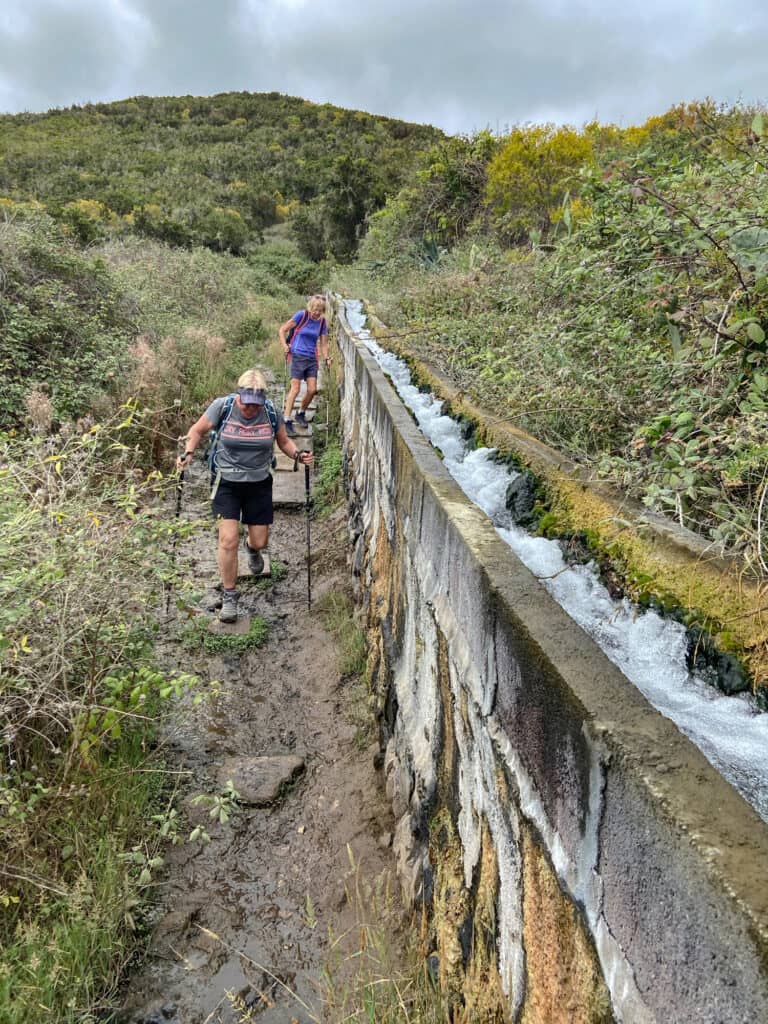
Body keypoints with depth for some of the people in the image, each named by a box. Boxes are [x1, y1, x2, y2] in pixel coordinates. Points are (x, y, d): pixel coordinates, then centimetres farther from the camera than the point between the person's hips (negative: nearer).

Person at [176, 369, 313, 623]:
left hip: (259, 483, 2)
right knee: (228, 540, -10)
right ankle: (229, 595, 9)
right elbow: (197, 431, 1)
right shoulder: (222, 407, -13)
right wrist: (188, 452, -17)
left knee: (260, 541, 8)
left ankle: (252, 548, 50)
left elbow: (284, 441, 8)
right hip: (227, 482, -2)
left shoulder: (271, 413, -8)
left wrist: (298, 454, -12)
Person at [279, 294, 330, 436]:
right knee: (295, 389, -11)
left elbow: (323, 343, 12)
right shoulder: (301, 315, -8)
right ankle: (287, 421, -8)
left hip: (312, 359, 5)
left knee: (312, 390, 2)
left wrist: (326, 358, -2)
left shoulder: (322, 322, 6)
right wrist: (285, 347, -11)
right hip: (298, 356, -5)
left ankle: (301, 413, 26)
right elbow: (283, 330, -3)